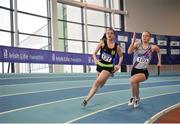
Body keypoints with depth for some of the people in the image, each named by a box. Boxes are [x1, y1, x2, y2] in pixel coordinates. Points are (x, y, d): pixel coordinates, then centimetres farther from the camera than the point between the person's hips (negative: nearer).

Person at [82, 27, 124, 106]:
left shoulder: (117, 46, -5)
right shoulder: (102, 42, -6)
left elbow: (121, 56, 12)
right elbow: (94, 53, -3)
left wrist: (119, 65, -2)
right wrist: (95, 59, -23)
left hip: (108, 67, -3)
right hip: (100, 65, 3)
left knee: (97, 82, -17)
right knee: (100, 84, 15)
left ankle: (86, 99, -14)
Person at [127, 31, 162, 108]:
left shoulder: (152, 47, -4)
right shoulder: (137, 44, -5)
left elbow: (159, 51, 19)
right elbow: (129, 52, -23)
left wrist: (159, 62, 18)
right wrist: (133, 42, -32)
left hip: (144, 72, -2)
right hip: (135, 70, 2)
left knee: (133, 80, -30)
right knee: (136, 86, 17)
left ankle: (134, 98, -5)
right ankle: (136, 99, 48)